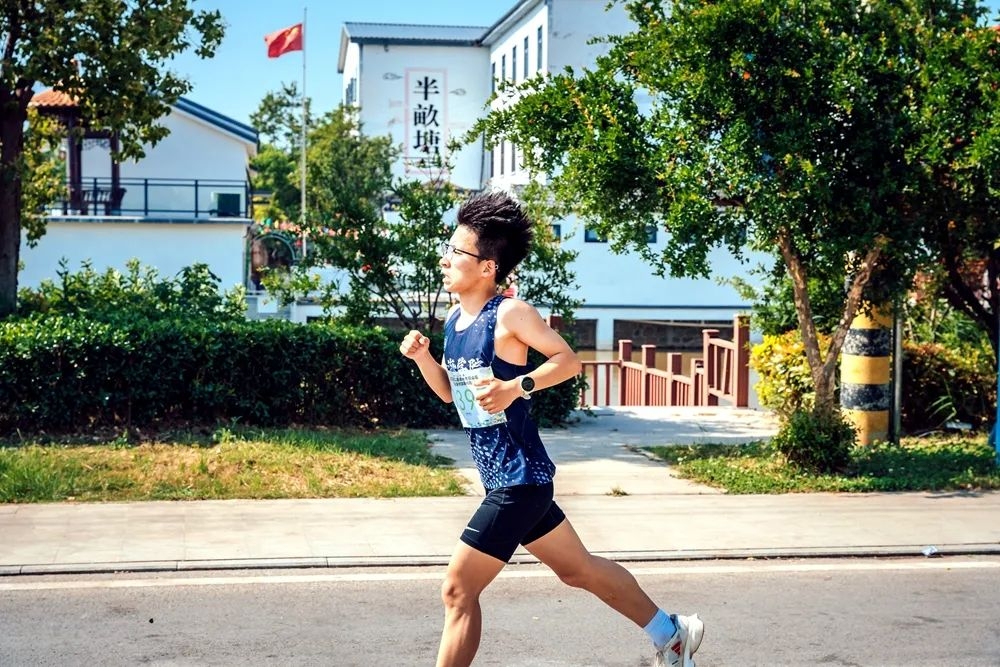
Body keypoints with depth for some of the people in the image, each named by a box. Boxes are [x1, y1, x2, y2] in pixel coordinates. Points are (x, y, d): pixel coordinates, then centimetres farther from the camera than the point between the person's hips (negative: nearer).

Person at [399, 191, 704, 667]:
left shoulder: (509, 313, -16)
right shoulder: (454, 317, 8)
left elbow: (569, 360, -12)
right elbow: (450, 391, 16)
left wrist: (515, 387, -25)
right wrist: (421, 357, -1)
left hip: (519, 480, -9)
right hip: (502, 479, 9)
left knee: (458, 590, -7)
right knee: (578, 568, 21)